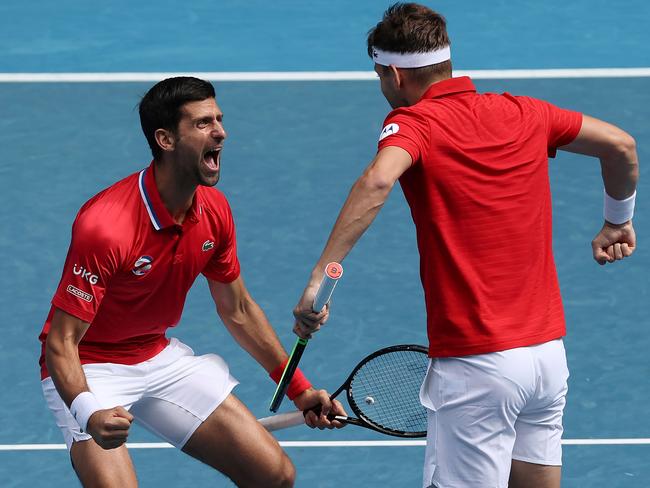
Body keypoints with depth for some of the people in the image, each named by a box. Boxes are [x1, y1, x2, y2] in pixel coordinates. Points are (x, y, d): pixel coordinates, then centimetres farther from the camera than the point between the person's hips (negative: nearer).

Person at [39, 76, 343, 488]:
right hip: (90, 368, -7)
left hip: (161, 357, 7)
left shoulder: (215, 211, -6)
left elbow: (238, 310, 10)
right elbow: (61, 342, -28)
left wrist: (299, 390, 12)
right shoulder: (104, 226, -29)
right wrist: (89, 413, -46)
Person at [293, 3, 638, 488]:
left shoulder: (414, 122, -8)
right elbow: (622, 145, 16)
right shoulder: (522, 112, 9)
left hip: (476, 362, -6)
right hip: (549, 353, 6)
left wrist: (320, 276, -33)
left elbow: (378, 180, -30)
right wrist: (618, 222, 33)